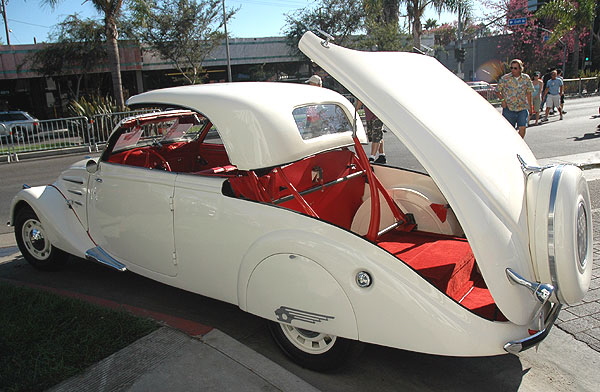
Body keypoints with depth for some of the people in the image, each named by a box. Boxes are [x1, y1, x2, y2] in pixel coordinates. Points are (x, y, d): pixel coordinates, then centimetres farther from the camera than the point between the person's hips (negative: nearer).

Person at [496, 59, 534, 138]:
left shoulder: (526, 78, 5)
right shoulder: (504, 78, -2)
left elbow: (528, 93, 13)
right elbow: (498, 91, 9)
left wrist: (530, 106, 13)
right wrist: (502, 100, -4)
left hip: (523, 108, 1)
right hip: (509, 108, -1)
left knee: (522, 128, -8)